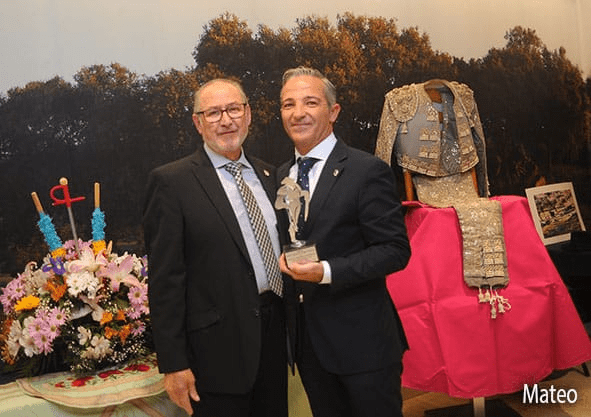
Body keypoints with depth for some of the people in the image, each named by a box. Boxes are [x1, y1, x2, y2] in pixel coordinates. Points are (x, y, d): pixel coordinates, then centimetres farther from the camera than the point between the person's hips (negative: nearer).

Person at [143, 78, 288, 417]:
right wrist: (173, 364, -12)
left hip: (275, 337, 6)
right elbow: (165, 279, -11)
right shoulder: (172, 182, -8)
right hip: (219, 347, -5)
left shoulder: (269, 175, 10)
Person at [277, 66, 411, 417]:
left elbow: (395, 251, -15)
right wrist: (284, 262, -1)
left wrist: (327, 271, -25)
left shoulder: (368, 171, -11)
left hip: (361, 340, -6)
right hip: (308, 340, 6)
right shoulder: (281, 176, 10)